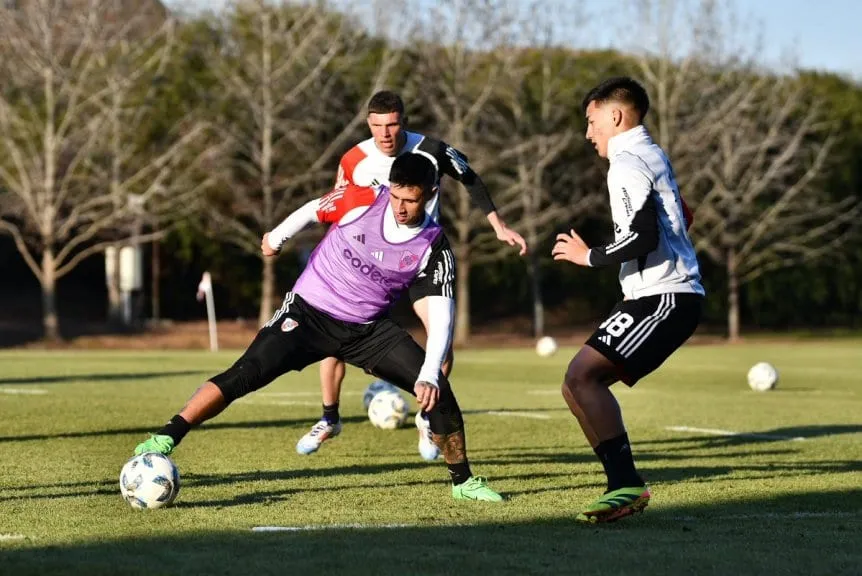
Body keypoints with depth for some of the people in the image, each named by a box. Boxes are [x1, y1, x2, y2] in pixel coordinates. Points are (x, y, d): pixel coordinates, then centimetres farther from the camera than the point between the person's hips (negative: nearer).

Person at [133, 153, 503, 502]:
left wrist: (429, 375, -27)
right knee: (244, 376, -22)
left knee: (437, 390, -11)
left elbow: (442, 315, -15)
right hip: (308, 313, -2)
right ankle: (166, 438, -18)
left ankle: (463, 481, 7)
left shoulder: (432, 246, -13)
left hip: (367, 329, 2)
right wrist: (277, 237, 21)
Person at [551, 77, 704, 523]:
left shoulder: (627, 165, -11)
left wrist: (588, 256, -10)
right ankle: (625, 487, 4)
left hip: (661, 298, -10)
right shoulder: (654, 156, 21)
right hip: (672, 294, 10)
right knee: (580, 383, 8)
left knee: (581, 376, -18)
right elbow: (678, 220, 29)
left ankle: (626, 485, -21)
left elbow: (643, 237, -22)